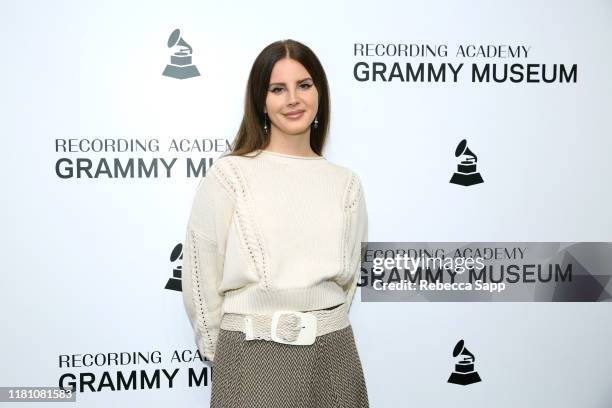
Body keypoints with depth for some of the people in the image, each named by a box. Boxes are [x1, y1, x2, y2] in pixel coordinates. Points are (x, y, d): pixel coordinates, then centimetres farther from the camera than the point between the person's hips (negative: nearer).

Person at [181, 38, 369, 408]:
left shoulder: (347, 183, 4)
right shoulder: (229, 175, -7)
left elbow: (351, 275, 11)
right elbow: (202, 276, -3)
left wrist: (325, 332, 8)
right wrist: (223, 352, 3)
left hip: (334, 356, 3)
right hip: (253, 360, -3)